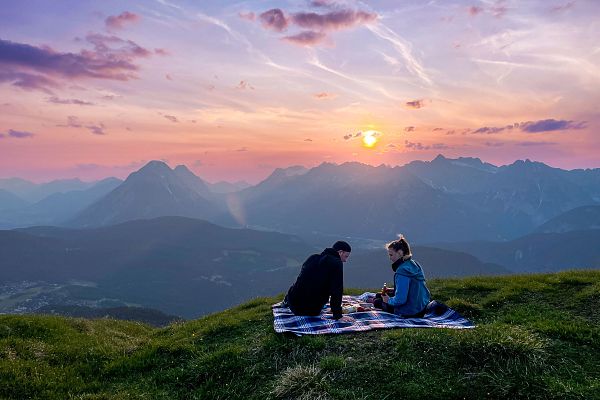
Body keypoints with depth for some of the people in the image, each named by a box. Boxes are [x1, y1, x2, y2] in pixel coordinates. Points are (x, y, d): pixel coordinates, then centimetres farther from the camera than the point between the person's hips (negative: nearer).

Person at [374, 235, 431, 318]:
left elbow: (400, 300, -27)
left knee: (378, 302, 6)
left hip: (410, 313, -9)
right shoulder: (415, 264, 2)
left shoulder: (401, 271, -25)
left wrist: (389, 300, -8)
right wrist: (392, 290, 14)